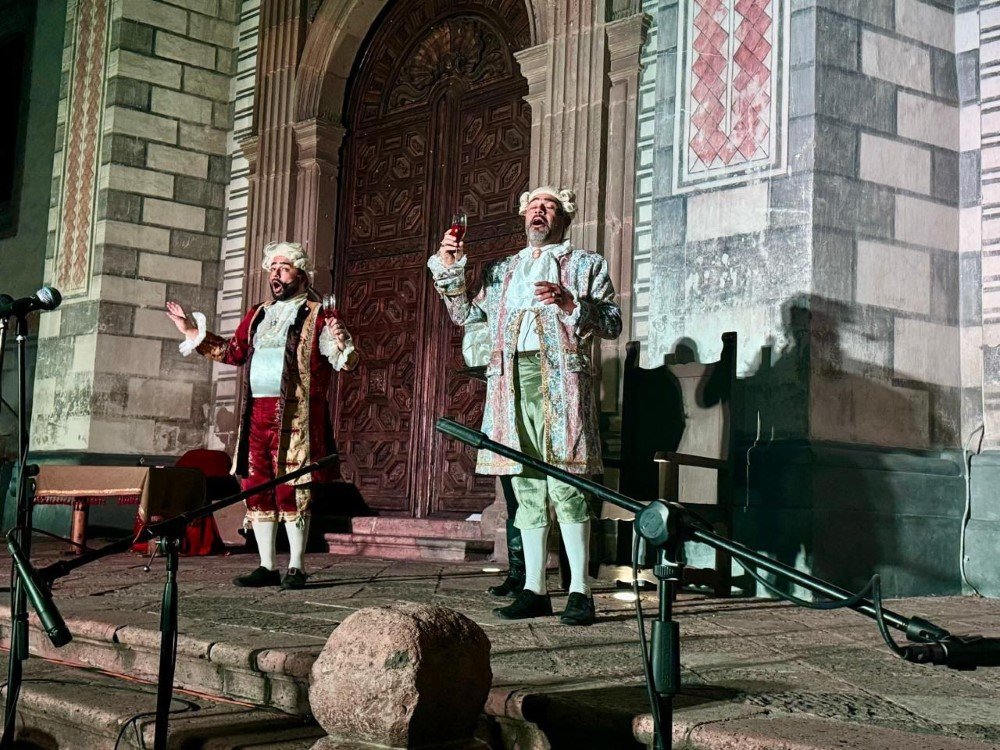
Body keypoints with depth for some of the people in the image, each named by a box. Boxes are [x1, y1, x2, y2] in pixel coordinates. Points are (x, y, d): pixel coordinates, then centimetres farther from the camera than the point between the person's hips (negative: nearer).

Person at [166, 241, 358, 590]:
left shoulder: (317, 316, -1)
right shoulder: (257, 315, 19)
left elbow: (346, 362, -7)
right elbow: (234, 351, 31)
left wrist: (341, 343, -29)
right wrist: (195, 334, 29)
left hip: (294, 416, -6)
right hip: (256, 413, 7)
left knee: (291, 491, -5)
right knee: (257, 489, 7)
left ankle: (296, 567, 4)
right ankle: (267, 567, 15)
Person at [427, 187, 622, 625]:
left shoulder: (586, 265, 14)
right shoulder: (501, 270, 25)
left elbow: (613, 323, 4)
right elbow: (464, 314, 24)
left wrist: (569, 303, -11)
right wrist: (449, 268, 12)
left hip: (560, 379, -4)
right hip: (512, 380, 4)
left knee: (564, 485, -9)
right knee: (527, 487, 4)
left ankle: (579, 592, -5)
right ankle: (534, 590, 8)